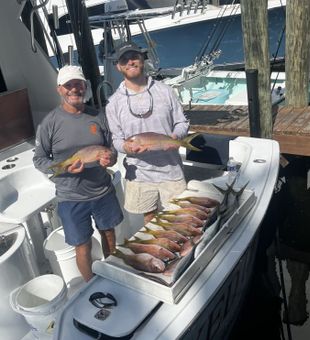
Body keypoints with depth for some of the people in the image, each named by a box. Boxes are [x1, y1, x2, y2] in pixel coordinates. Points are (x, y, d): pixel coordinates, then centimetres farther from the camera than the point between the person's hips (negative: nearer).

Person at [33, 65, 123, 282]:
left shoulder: (98, 116, -2)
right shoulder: (50, 122, -10)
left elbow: (111, 146, 7)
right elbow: (39, 159, -4)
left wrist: (110, 157, -17)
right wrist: (64, 168, -22)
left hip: (103, 191, 4)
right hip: (71, 198, -3)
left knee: (109, 234, 21)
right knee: (84, 246, 8)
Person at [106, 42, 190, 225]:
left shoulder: (165, 91, 0)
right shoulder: (114, 103, 0)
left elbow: (182, 122, 6)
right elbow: (116, 139, 3)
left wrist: (175, 136, -17)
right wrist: (125, 146, -21)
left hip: (172, 170, 0)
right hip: (140, 175, 0)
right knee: (150, 219, 17)